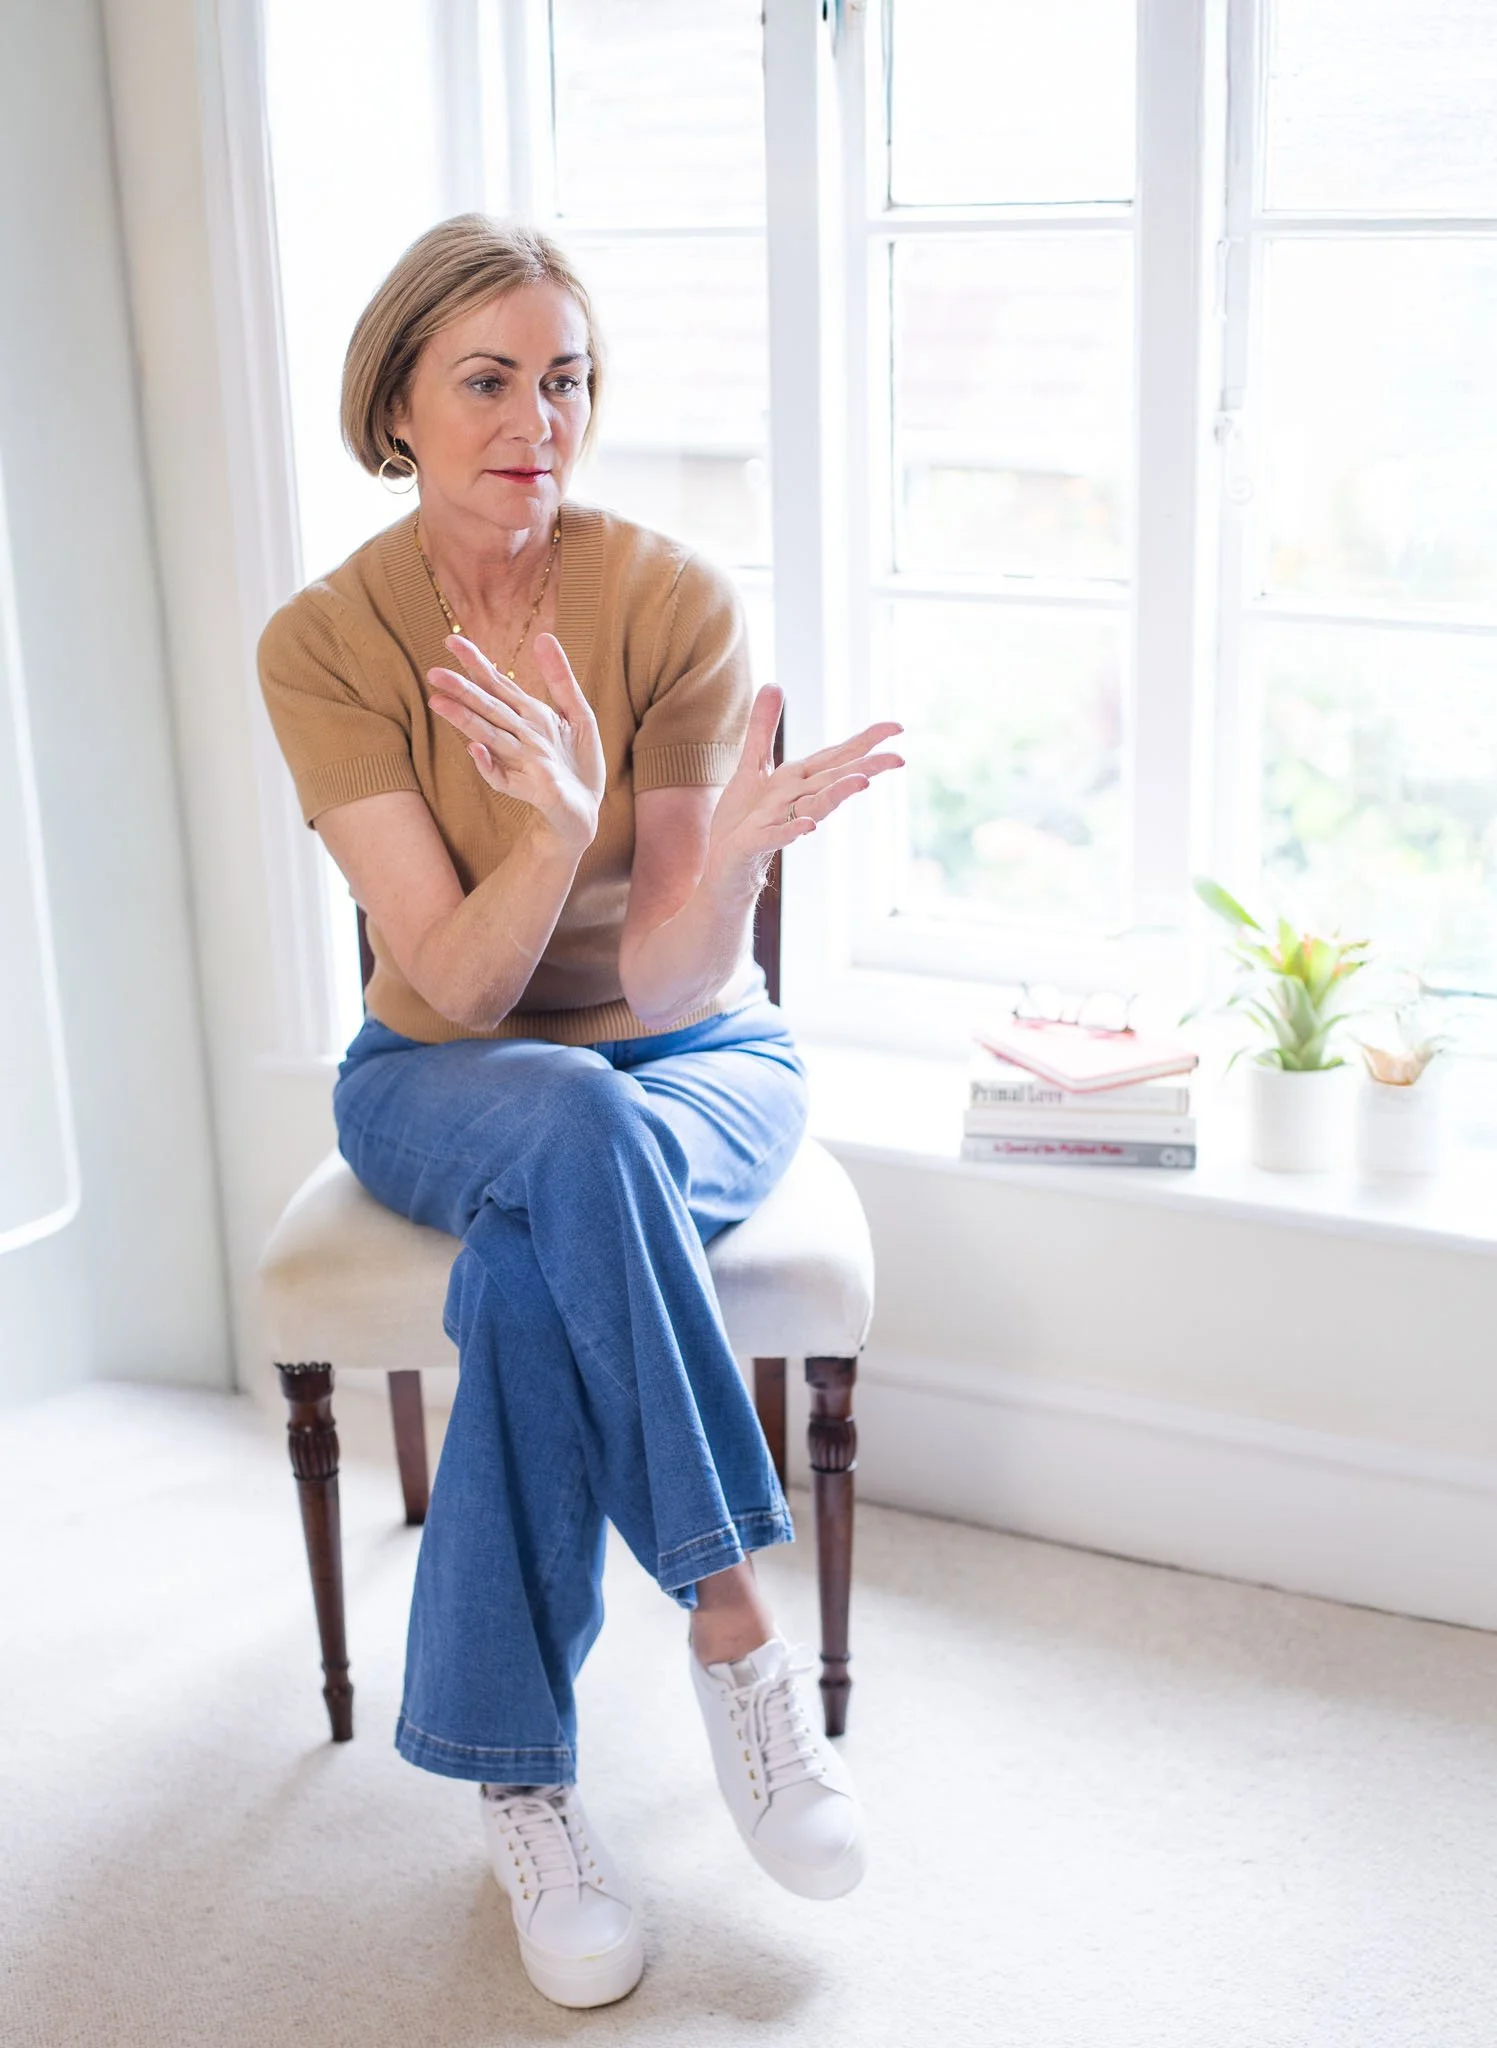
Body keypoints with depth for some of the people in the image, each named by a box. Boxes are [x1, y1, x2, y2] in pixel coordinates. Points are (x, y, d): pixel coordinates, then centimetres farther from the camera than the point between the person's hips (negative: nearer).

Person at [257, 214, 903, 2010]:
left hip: (691, 1057, 0)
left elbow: (671, 981, -18)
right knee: (572, 1131, -37)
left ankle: (514, 1773, -19)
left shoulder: (675, 603, -13)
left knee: (532, 1255, -35)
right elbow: (455, 985, -20)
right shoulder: (325, 641, -12)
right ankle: (730, 1624, -25)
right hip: (443, 1083, 0)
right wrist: (561, 823, -39)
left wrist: (736, 847, -39)